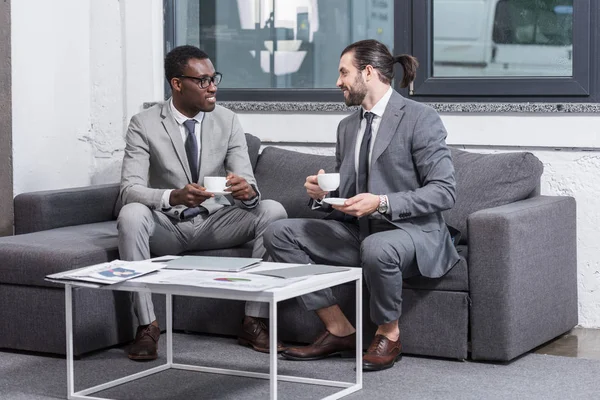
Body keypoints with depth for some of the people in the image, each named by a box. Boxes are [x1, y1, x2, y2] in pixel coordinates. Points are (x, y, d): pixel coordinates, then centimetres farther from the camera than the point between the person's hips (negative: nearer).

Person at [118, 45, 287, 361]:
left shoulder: (227, 122, -1)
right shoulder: (144, 125, -8)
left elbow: (248, 184, -7)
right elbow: (129, 189, -19)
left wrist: (247, 191, -34)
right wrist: (174, 197, -39)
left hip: (215, 223, 2)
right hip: (166, 225, -2)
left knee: (272, 210, -23)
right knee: (131, 214, -34)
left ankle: (254, 320, -19)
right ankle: (147, 325, -26)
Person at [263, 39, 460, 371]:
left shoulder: (421, 119, -8)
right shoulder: (347, 127, 15)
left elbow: (444, 191, -15)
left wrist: (382, 203, -25)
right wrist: (322, 194, -3)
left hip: (411, 230, -7)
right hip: (357, 231, 8)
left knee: (376, 247, -41)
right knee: (278, 233, -7)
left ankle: (388, 335, -12)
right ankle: (339, 331, -6)